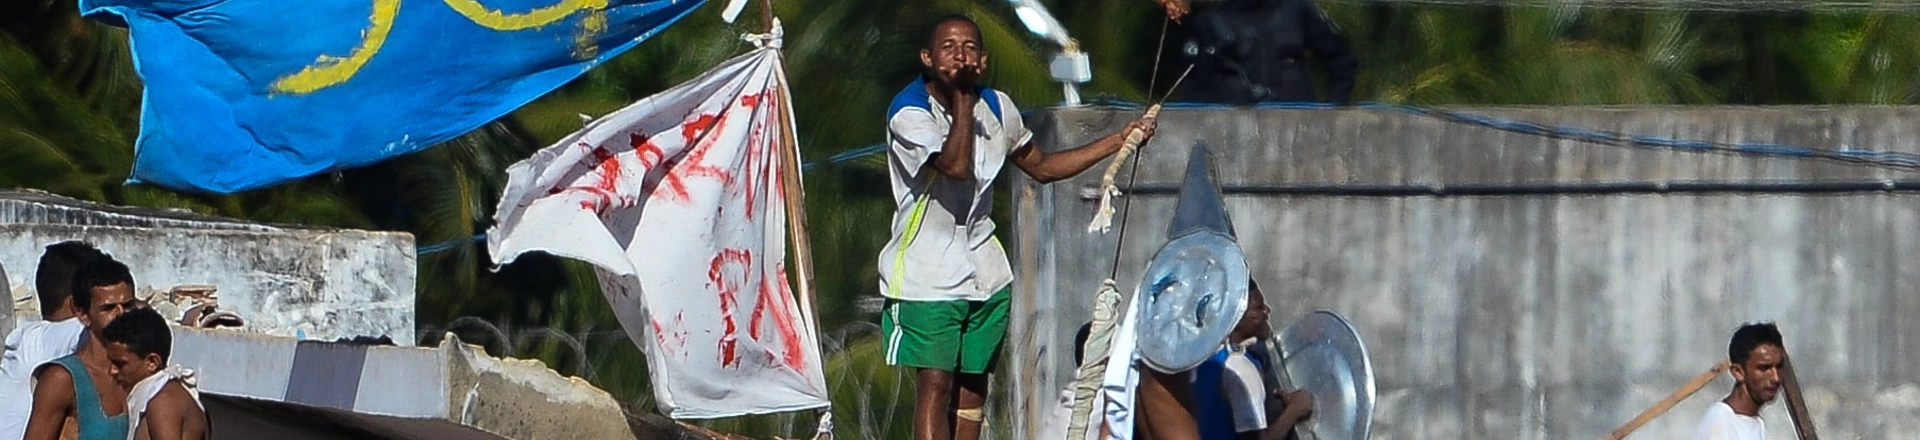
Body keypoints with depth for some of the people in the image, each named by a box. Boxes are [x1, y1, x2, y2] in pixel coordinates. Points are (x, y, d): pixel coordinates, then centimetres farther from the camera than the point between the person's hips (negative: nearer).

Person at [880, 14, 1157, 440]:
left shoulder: (996, 107, 6)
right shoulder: (909, 112, -15)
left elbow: (1042, 166, 21)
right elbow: (957, 166, -29)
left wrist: (1118, 141, 16)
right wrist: (961, 97, -23)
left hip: (984, 272, 7)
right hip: (925, 274, -7)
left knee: (973, 384, 9)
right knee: (935, 386, -14)